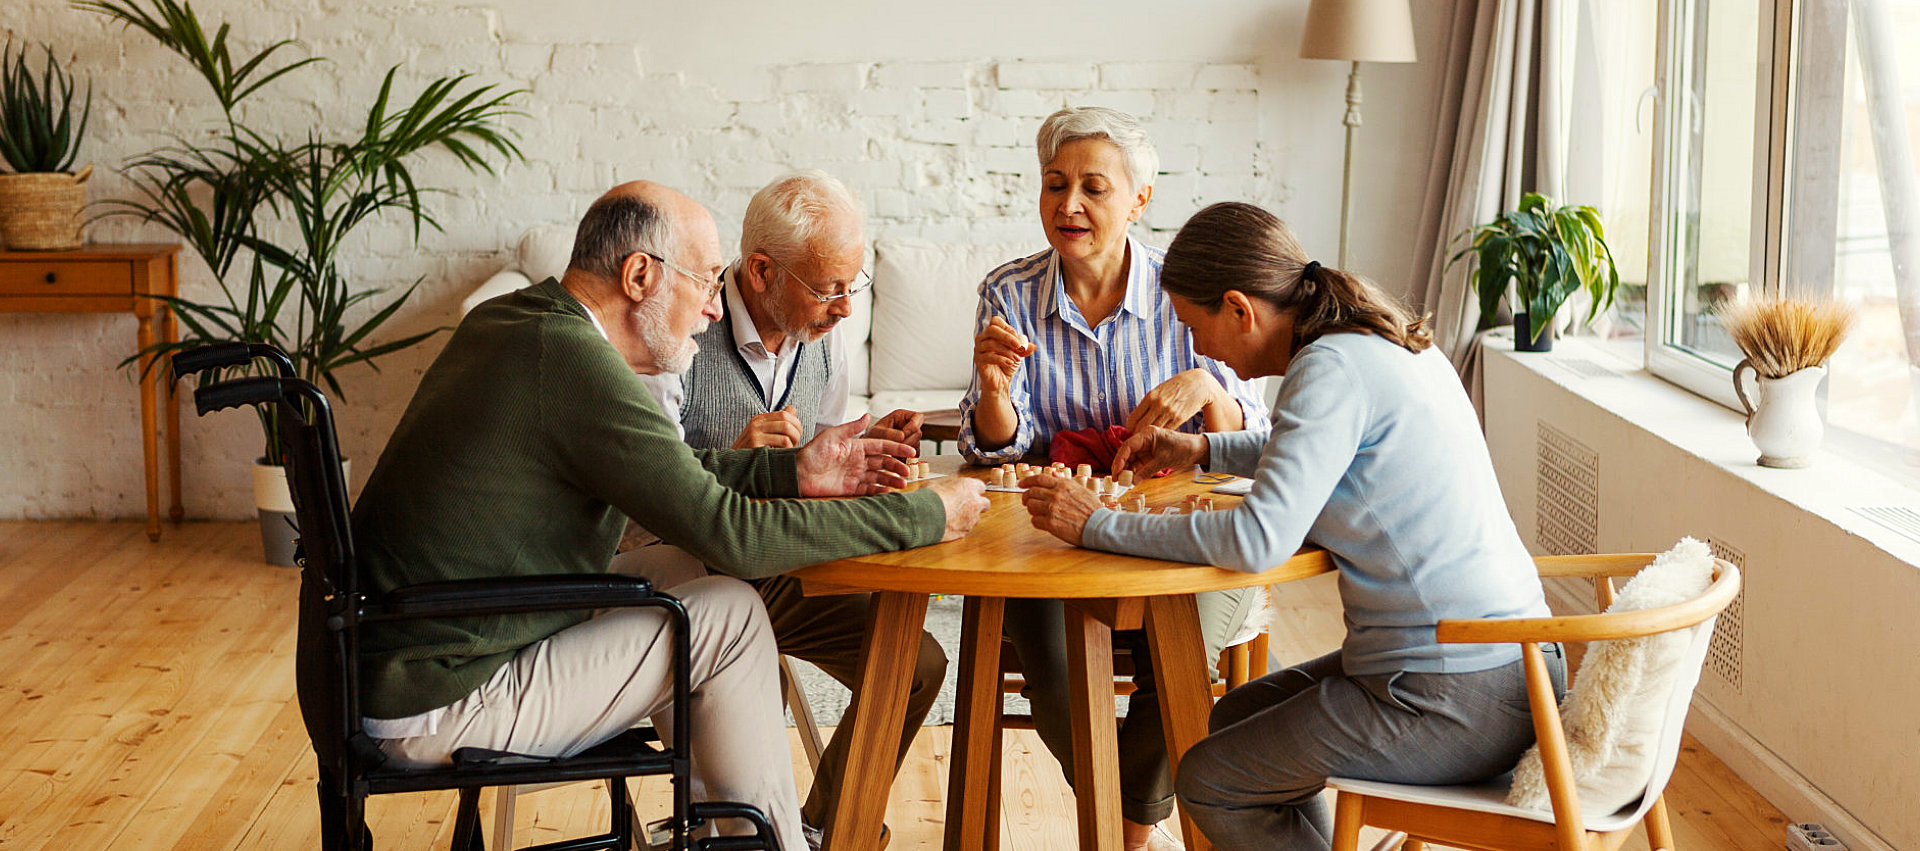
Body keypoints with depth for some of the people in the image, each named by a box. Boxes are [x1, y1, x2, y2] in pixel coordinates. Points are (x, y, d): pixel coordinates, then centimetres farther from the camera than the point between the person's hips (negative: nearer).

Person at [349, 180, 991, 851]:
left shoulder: (511, 319, 7)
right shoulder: (573, 362, -22)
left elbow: (670, 478, 17)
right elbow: (729, 532, -21)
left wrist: (793, 471, 10)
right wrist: (926, 515, -13)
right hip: (432, 709, -10)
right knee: (730, 614, -6)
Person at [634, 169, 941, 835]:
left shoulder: (822, 341, 4)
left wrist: (861, 443, -3)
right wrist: (735, 457, -40)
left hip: (781, 569, 7)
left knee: (917, 663, -7)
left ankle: (825, 826, 16)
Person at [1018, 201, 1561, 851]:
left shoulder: (1332, 367, -18)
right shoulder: (1385, 343, 10)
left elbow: (1259, 538, -28)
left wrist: (1097, 526, -19)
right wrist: (1205, 449, 26)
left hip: (1455, 700, -10)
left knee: (1208, 783, 4)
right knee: (1236, 717, 23)